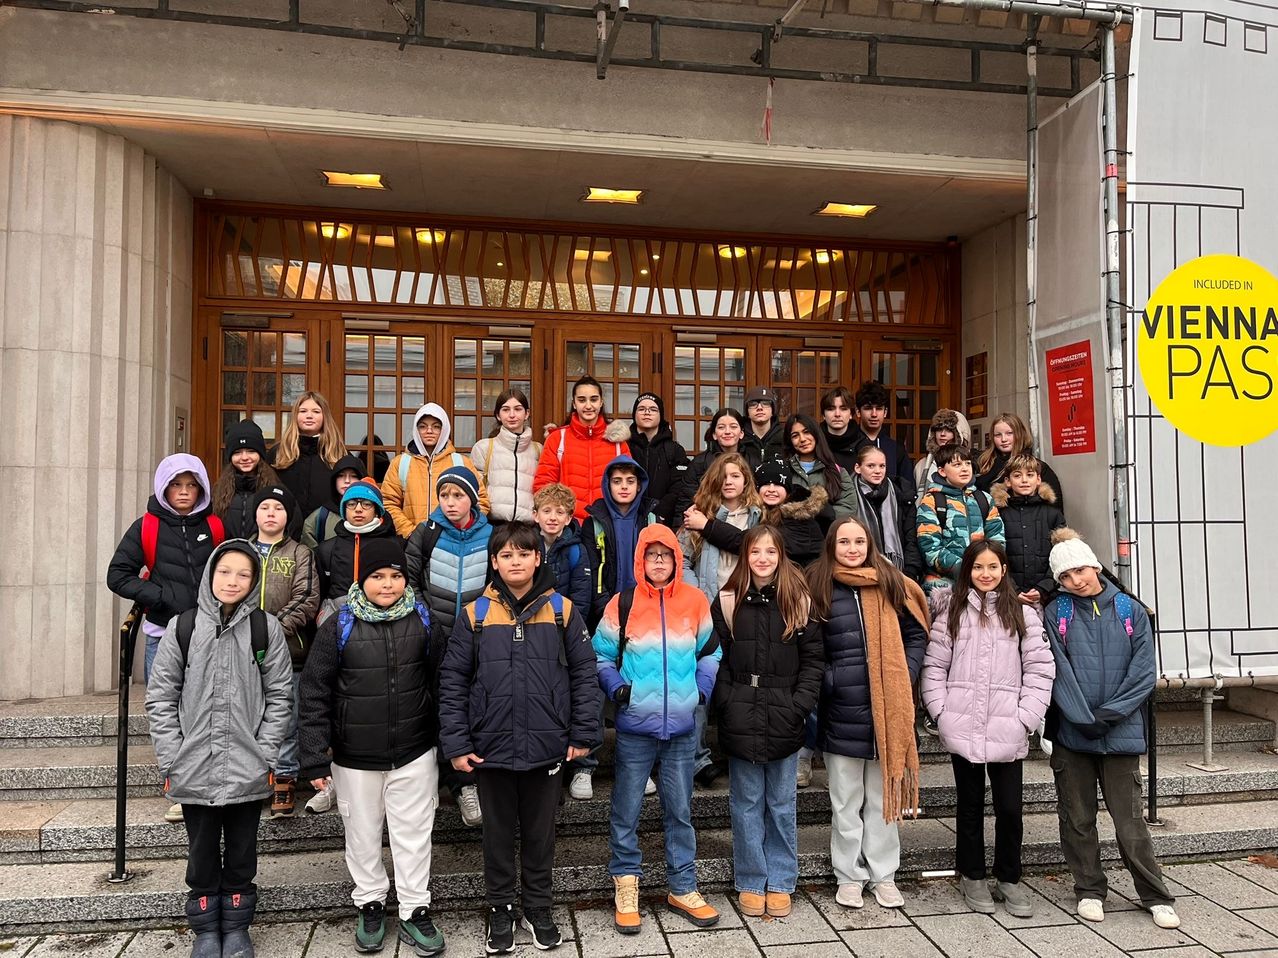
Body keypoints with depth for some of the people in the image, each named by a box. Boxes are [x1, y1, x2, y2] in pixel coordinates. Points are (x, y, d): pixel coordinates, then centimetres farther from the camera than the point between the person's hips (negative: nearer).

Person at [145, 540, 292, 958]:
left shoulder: (266, 629, -3)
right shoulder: (181, 628, -1)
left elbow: (279, 697, -1)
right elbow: (161, 699, 0)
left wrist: (266, 755, -7)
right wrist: (171, 760, -5)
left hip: (248, 771, 0)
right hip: (194, 770, 1)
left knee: (242, 854, 13)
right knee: (202, 854, 14)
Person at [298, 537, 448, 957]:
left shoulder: (423, 622, -2)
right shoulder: (339, 627, -8)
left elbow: (439, 682, 5)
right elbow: (315, 694, -5)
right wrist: (315, 758, -7)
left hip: (415, 753, 1)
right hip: (355, 757, 0)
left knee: (413, 835, 7)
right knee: (363, 835, 14)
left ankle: (415, 911, 23)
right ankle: (370, 905, 35)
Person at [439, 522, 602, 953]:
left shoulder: (562, 610, -3)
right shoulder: (474, 615, -3)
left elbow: (584, 675, 0)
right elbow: (453, 682, -1)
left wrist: (583, 734, -3)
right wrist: (456, 744, -6)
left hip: (546, 747, 0)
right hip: (491, 747, 0)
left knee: (540, 832, 15)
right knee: (498, 832, 15)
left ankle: (539, 908, 34)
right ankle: (500, 909, 33)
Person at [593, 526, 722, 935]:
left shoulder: (696, 601, 1)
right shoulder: (623, 604, -4)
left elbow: (711, 652, 13)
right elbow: (600, 656, 4)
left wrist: (703, 688, 0)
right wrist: (616, 688, -10)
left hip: (682, 727, 2)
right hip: (635, 728, -2)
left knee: (680, 812, 13)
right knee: (626, 812, 7)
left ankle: (683, 889, 27)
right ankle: (625, 887, 23)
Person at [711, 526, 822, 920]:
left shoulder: (798, 601, 0)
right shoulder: (727, 602, -1)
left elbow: (813, 658, 0)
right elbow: (716, 659, 0)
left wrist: (799, 704, -9)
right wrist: (727, 704, -9)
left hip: (784, 720, 0)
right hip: (742, 721, 0)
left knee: (782, 803, 11)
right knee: (746, 803, 10)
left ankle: (780, 882, 25)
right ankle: (750, 881, 24)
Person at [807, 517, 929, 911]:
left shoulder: (891, 584, 2)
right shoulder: (818, 587, -3)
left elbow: (917, 634, 9)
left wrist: (903, 678, -1)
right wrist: (825, 680, -12)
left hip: (886, 709, 1)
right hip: (841, 712, -1)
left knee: (884, 797, 13)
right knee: (846, 801, 11)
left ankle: (884, 874, 27)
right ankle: (849, 876, 25)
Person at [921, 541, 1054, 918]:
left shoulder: (1022, 612, 3)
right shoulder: (951, 610, 4)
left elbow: (1040, 668, 0)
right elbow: (934, 666, 3)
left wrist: (1026, 717, -7)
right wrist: (941, 712, -6)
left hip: (1007, 730, 0)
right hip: (962, 728, 0)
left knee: (1010, 808, 5)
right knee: (970, 805, 13)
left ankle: (1009, 879, 25)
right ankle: (972, 876, 28)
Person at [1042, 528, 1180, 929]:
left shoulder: (1130, 611, 2)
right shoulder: (1056, 613, 1)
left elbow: (1144, 673, -2)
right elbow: (1058, 671, -6)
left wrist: (1108, 714, -11)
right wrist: (1083, 718, -15)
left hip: (1121, 733, -1)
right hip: (1071, 733, 1)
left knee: (1130, 821, 4)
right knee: (1077, 819, 10)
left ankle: (1157, 896, 21)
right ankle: (1090, 891, 26)